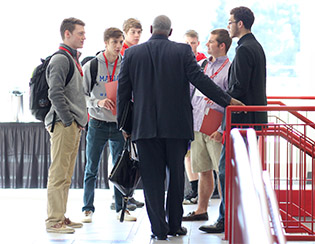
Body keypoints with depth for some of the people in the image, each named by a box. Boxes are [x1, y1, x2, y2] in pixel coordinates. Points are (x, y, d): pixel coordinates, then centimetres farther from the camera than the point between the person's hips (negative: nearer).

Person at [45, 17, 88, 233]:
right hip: (64, 125, -10)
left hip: (74, 125, 10)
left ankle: (61, 217, 19)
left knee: (66, 175, 13)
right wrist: (67, 120, -18)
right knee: (59, 173, -8)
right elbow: (55, 93, -19)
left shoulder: (72, 58, 20)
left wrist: (80, 119, 16)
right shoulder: (60, 59, -10)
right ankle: (54, 221, -5)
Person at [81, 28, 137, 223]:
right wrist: (98, 102, -18)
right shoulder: (91, 66, -2)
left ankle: (121, 208, 18)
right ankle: (88, 208, 12)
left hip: (119, 124, 2)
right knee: (92, 169, 3)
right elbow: (82, 95, -2)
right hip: (97, 124, -2)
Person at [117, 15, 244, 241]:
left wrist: (123, 124, 14)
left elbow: (123, 92, 5)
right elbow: (200, 79, -8)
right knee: (176, 175, 12)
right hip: (177, 126, 0)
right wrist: (227, 101, -3)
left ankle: (159, 228, 3)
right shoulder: (183, 51, -2)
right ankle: (175, 224, 19)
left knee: (152, 178, 4)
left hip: (145, 126, 0)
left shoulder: (132, 54, 3)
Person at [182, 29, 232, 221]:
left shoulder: (229, 69, -7)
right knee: (204, 170, 12)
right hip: (197, 126, 7)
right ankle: (201, 210, 19)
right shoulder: (202, 66, 15)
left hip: (216, 129, -7)